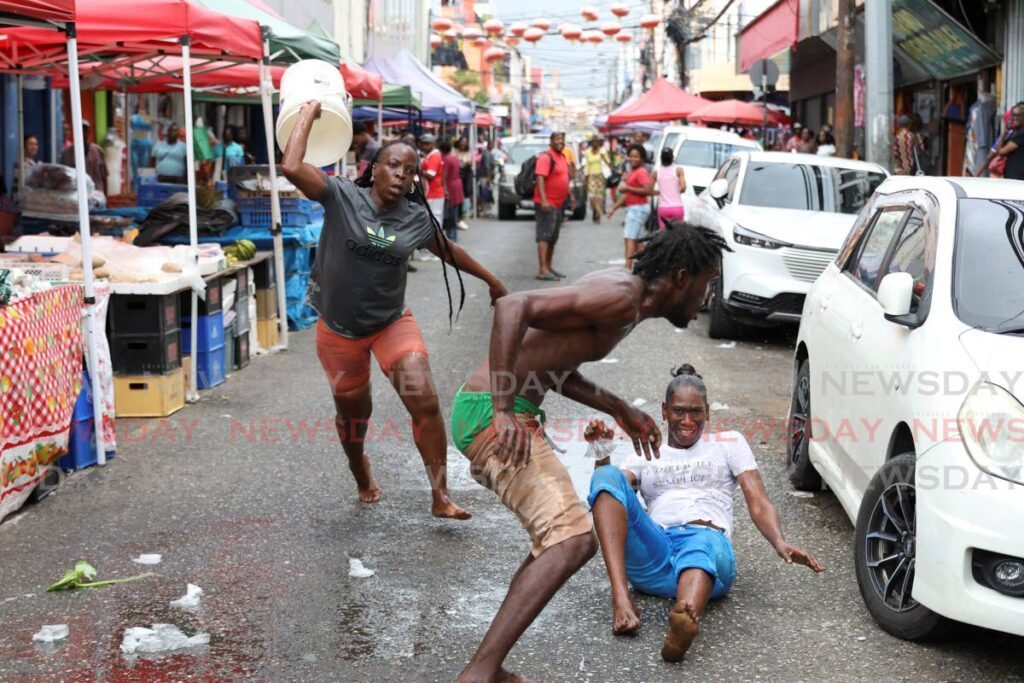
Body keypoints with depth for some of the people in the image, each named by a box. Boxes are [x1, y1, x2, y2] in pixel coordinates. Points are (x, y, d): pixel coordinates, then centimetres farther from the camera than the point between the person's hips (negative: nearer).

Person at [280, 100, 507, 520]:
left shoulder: (417, 219, -3)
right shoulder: (342, 197, -13)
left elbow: (449, 251, 15)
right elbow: (291, 168, -26)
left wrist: (491, 280, 25)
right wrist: (307, 116, -17)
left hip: (392, 324, 2)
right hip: (339, 328, -1)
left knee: (425, 403, -14)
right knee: (353, 410, 14)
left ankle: (440, 497, -5)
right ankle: (360, 473, 47)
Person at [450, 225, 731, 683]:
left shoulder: (625, 293, 16)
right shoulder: (621, 298, -15)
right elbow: (514, 307, -26)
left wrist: (621, 411, 26)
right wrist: (504, 412, -30)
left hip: (500, 413, 11)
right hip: (491, 414, -11)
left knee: (557, 541, 18)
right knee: (572, 539, -20)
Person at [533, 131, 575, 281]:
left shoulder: (562, 157, 16)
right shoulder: (546, 157, -13)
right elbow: (540, 178, -22)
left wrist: (570, 196, 26)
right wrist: (543, 200, -31)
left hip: (558, 203, 10)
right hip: (547, 204, -10)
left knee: (553, 238, 15)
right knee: (544, 236, -12)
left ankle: (548, 267, 24)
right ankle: (542, 270, -17)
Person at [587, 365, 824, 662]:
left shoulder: (728, 443, 25)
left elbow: (759, 504, 11)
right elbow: (608, 495, 11)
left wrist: (780, 543, -9)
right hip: (652, 554, 2)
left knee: (702, 544, -41)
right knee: (607, 475, -23)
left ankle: (684, 622, -78)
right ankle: (621, 600, -41)